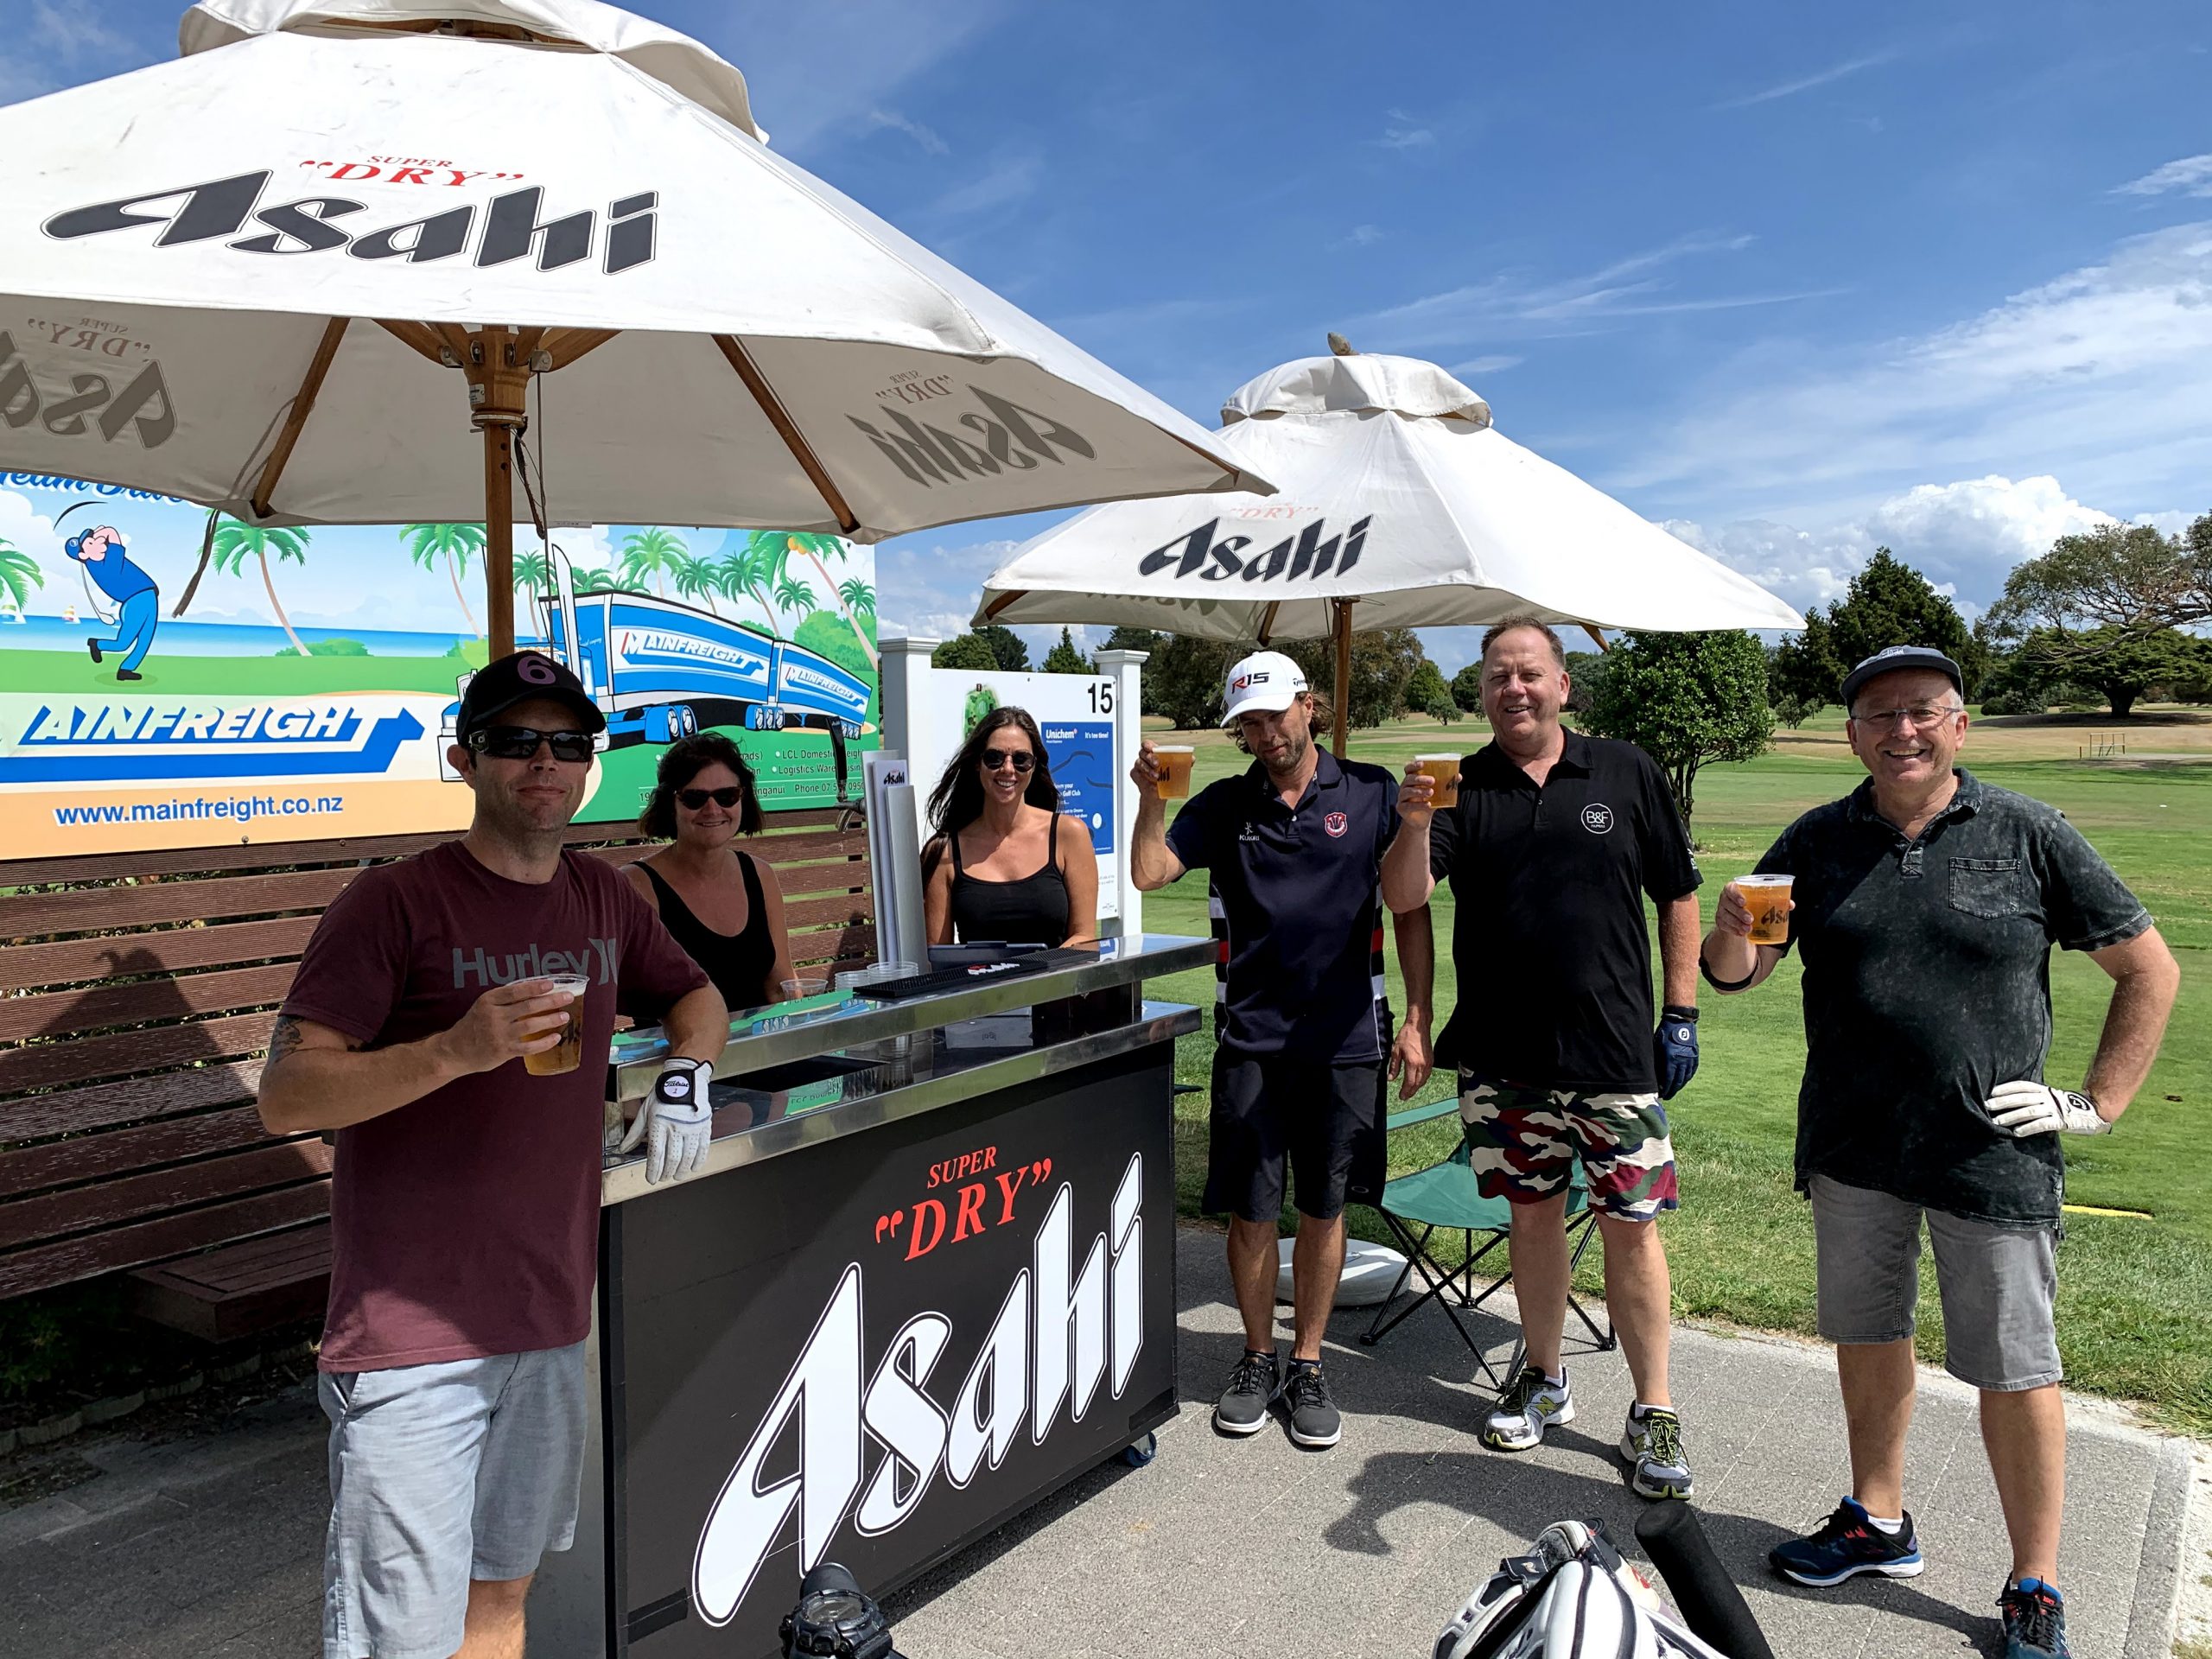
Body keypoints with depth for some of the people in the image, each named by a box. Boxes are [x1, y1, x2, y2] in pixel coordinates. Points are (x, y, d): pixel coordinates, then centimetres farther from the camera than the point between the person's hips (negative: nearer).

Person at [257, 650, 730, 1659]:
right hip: (412, 1337, -6)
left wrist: (686, 1072, 2)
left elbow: (696, 996, 23)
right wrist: (455, 1051, -29)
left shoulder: (603, 900, 8)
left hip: (549, 1318, 6)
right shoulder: (395, 902, -10)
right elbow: (284, 1096, -15)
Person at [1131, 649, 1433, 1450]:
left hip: (1346, 1038, 0)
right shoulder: (1224, 804, 5)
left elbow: (1411, 909, 2)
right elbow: (1149, 873, -5)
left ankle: (1308, 1367, 26)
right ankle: (1258, 1359, 27)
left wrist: (1417, 1020, -2)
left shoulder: (1370, 793, 2)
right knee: (1250, 1211, 6)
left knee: (1323, 1210, 10)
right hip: (1251, 1038, 1)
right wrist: (1150, 797, -20)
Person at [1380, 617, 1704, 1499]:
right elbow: (1405, 897, -8)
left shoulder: (1628, 774, 3)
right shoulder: (1463, 788, 3)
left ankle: (1653, 1411, 16)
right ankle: (1544, 1379, 30)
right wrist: (1416, 823, -26)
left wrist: (1682, 1012, 3)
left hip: (1614, 1052, -1)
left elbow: (1678, 897, 8)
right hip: (1501, 1055, 1)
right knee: (1533, 1214, 13)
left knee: (1632, 1225, 1)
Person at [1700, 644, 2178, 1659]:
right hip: (1852, 1147, 3)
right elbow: (1736, 972, 1)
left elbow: (2149, 969, 3)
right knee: (1867, 1337, 16)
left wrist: (2096, 1105, -3)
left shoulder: (2029, 836, -4)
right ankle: (1878, 1525, 35)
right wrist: (1733, 933, -23)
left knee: (2014, 1372, 5)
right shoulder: (1818, 841, 2)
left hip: (1994, 1152, -3)